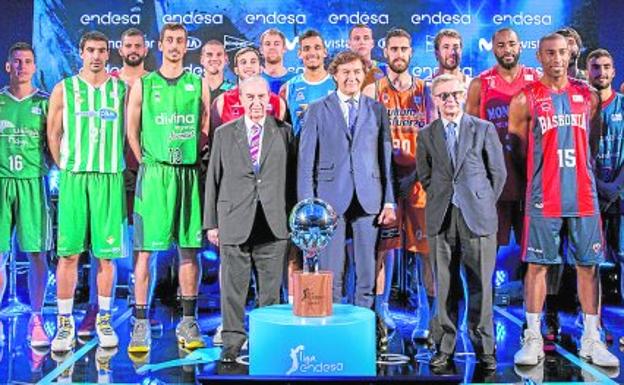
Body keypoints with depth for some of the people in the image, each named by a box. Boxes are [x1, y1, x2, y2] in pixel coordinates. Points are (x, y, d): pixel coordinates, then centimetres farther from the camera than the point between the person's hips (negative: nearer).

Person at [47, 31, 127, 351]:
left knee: (106, 253, 3)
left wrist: (119, 166, 3)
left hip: (110, 177, 1)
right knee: (68, 252, -1)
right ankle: (65, 324, 8)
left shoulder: (121, 89, 9)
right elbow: (53, 134, 10)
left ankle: (104, 320, 14)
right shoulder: (64, 89, 8)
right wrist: (65, 168, 4)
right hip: (73, 177, 0)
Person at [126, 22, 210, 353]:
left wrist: (196, 161, 0)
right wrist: (147, 164, -1)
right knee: (145, 249, -4)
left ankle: (188, 322, 13)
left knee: (189, 249, 4)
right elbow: (131, 130, 6)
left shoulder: (198, 85, 12)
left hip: (190, 173, 2)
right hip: (154, 173, -1)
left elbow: (206, 130, 11)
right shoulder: (143, 85, 8)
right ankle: (140, 324, 3)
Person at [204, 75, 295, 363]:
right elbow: (213, 179, 9)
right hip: (234, 222, 0)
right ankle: (232, 341, 15)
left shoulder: (284, 132, 8)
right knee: (233, 286, 4)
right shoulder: (224, 134, 10)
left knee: (271, 287, 6)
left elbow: (292, 177, 7)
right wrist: (211, 222, 5)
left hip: (273, 224, 0)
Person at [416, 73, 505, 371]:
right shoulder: (426, 135, 10)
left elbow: (498, 172, 7)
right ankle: (444, 347, 13)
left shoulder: (484, 129, 5)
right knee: (445, 286, 4)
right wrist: (440, 200, 9)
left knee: (480, 286, 1)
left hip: (477, 218, -1)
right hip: (441, 219, 2)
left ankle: (484, 349, 12)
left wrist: (484, 204, 6)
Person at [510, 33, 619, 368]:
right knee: (537, 265, 1)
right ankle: (533, 338, 10)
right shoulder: (526, 99, -1)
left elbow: (591, 140, 19)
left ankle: (591, 340, 16)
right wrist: (542, 173, 5)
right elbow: (518, 149, 4)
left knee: (588, 265, 6)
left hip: (584, 195, 4)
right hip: (544, 198, -3)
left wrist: (574, 161, 10)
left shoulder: (587, 96, 10)